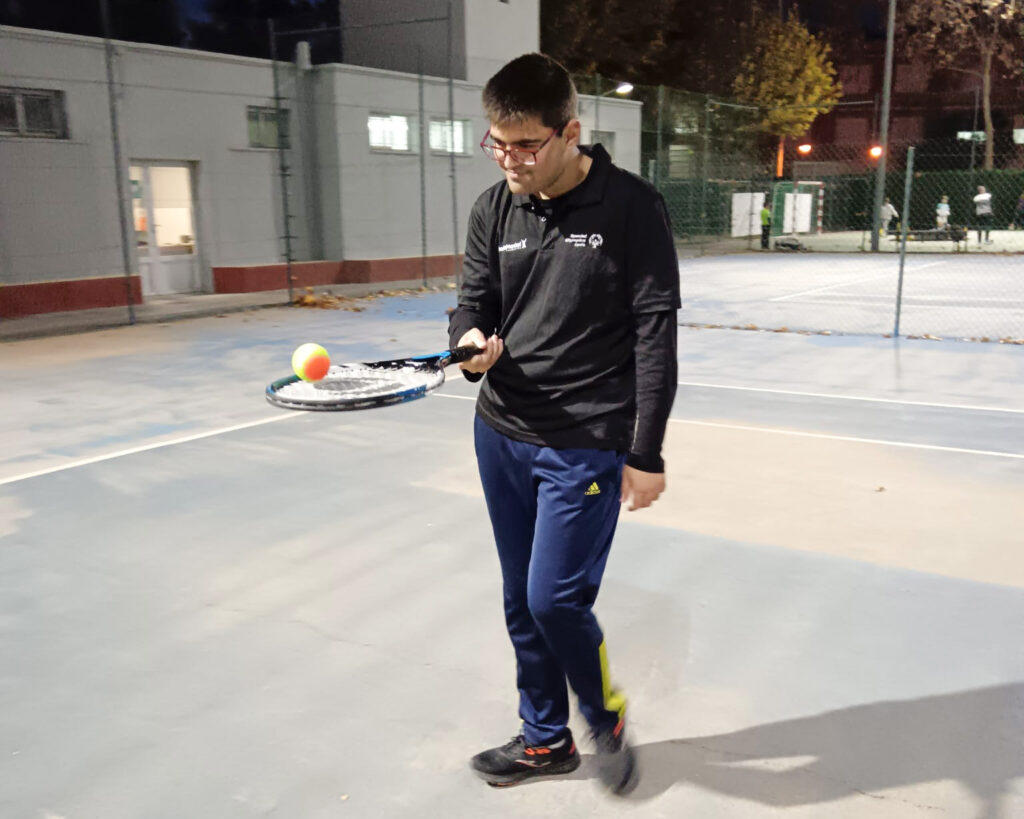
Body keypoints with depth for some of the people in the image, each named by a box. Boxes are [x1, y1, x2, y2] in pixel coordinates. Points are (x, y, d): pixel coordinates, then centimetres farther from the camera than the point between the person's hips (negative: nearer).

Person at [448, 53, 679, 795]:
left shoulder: (631, 206, -10)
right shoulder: (494, 211, 4)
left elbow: (656, 331, -10)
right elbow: (474, 304, 8)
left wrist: (646, 453, -11)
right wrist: (472, 342, -18)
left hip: (586, 444, -5)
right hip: (502, 434, 6)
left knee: (555, 599, -8)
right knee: (522, 602, 13)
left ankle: (608, 721, 23)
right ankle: (546, 739, 35)